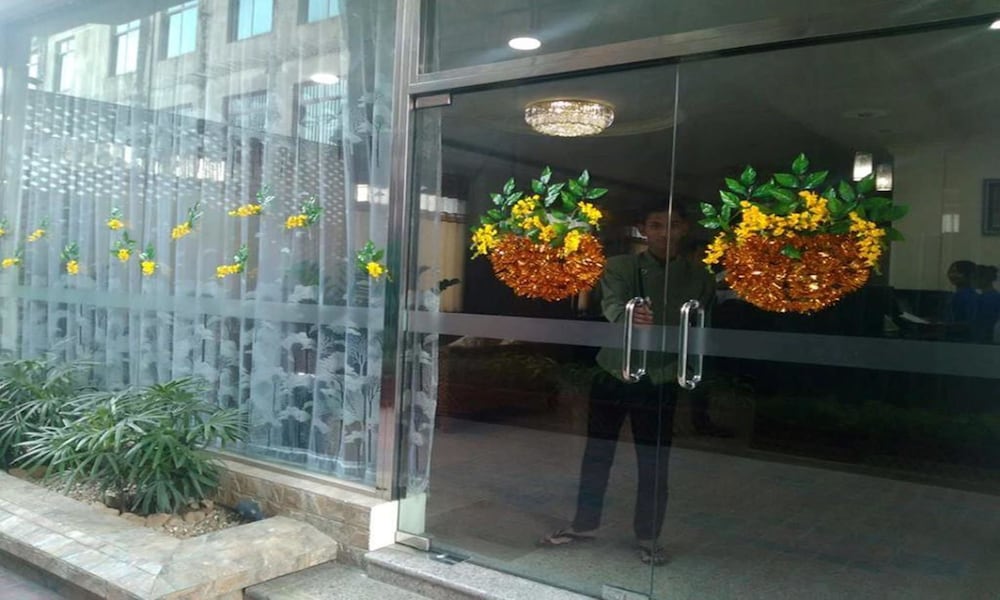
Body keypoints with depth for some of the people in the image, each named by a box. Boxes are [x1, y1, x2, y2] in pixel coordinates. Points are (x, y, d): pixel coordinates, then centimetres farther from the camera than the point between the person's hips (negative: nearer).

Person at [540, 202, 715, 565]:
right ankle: (584, 525, 30)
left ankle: (648, 537, 24)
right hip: (613, 374, 1)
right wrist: (629, 316, -43)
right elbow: (611, 303, -21)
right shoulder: (620, 267, -2)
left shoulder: (698, 278, 2)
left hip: (660, 381, 0)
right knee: (597, 453, 12)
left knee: (654, 463, 5)